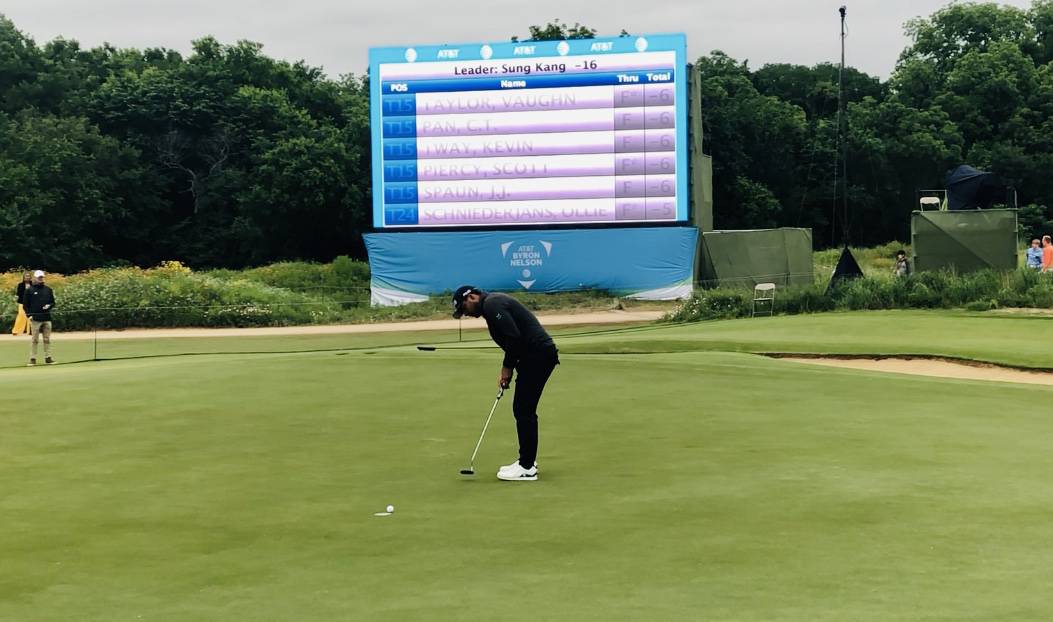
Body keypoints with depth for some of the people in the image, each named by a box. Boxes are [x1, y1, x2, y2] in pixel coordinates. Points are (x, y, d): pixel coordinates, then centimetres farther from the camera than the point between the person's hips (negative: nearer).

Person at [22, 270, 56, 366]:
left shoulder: (48, 289, 12)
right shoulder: (29, 290, 2)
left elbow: (53, 302, 17)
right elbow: (25, 304, 2)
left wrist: (49, 306, -5)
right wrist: (29, 315, -9)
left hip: (47, 318, 3)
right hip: (35, 318, -3)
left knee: (47, 339, 5)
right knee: (35, 340, -2)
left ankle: (48, 358, 10)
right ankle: (32, 359, 1)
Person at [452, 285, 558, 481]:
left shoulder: (491, 305, -12)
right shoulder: (493, 303, 20)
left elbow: (514, 337, -22)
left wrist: (507, 367, -9)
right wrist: (507, 369, 11)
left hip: (537, 355, -10)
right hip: (538, 354, 10)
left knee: (523, 410, -6)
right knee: (524, 410, 15)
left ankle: (527, 468, -2)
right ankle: (527, 461, 21)